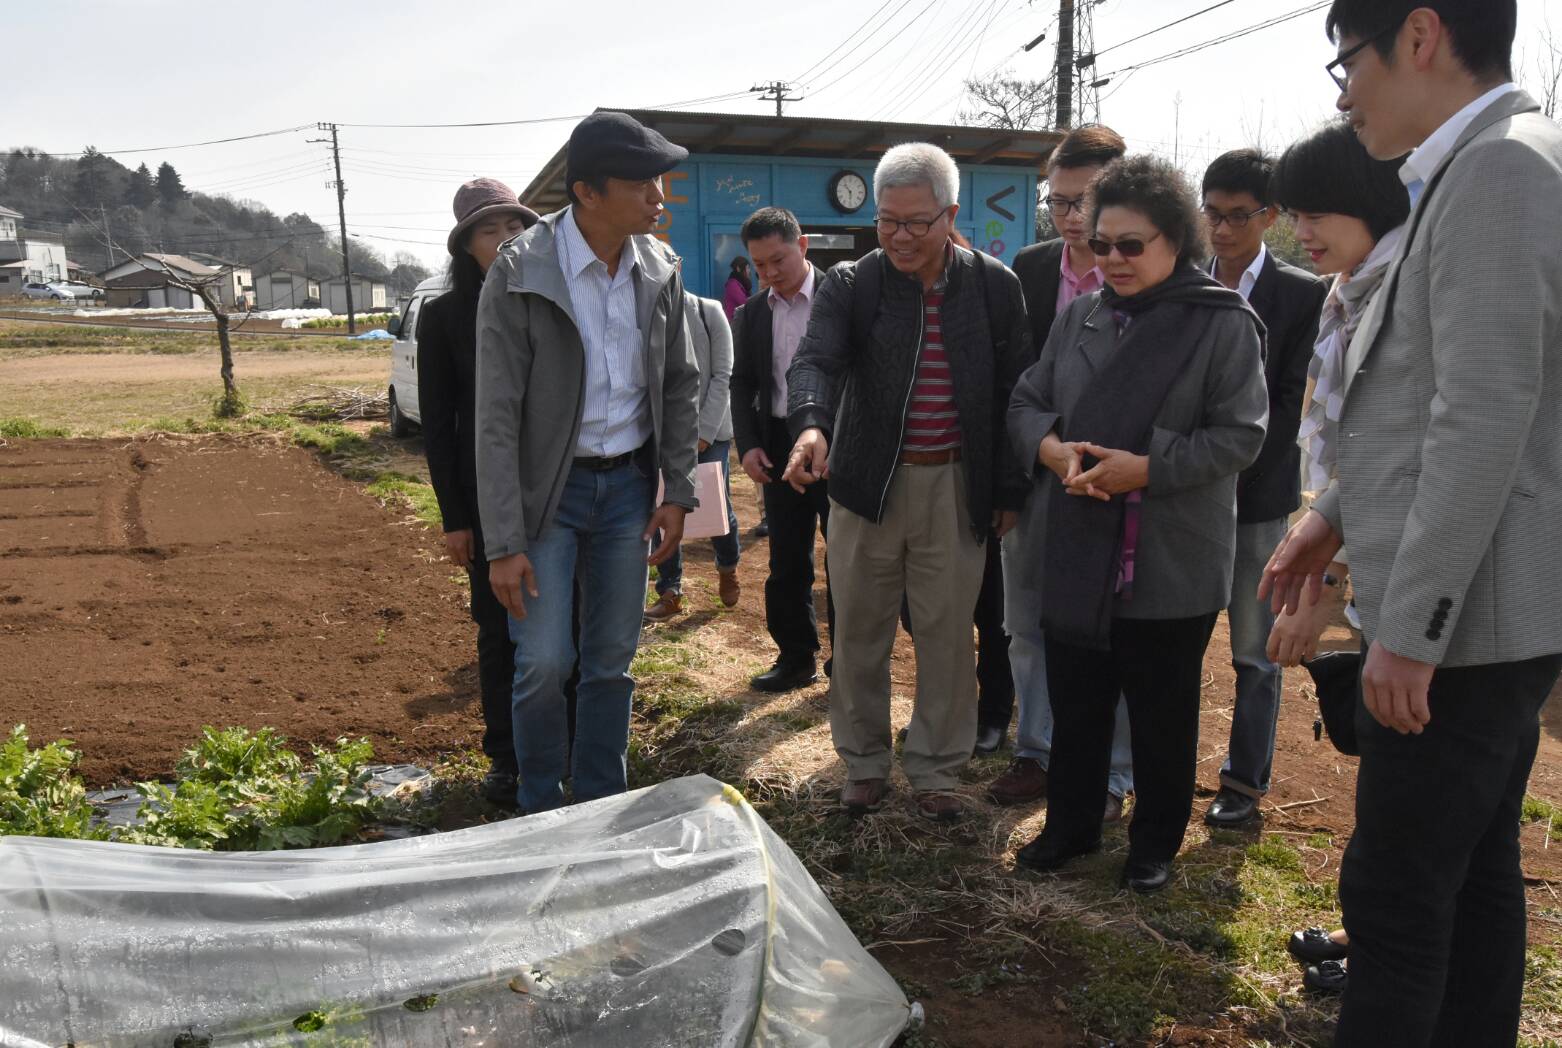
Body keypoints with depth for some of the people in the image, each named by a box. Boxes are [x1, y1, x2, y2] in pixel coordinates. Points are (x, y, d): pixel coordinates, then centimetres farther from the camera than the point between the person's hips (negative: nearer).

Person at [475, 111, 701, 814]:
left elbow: (679, 385, 9)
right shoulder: (520, 273, -15)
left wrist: (677, 492, 2)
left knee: (612, 659, 10)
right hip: (550, 486, -4)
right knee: (545, 662, -6)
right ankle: (539, 811, 18)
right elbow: (496, 418, -15)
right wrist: (504, 544, -17)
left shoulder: (658, 270, -1)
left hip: (629, 483, 4)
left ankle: (601, 805, 27)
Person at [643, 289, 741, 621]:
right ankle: (670, 592, 12)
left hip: (710, 430, -1)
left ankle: (728, 567, 31)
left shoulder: (709, 312, -4)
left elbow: (722, 375, -6)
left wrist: (705, 431, -11)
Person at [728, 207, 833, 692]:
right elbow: (742, 385, 12)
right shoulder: (751, 314, 8)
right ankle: (796, 657, 23)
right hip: (779, 446, 5)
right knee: (787, 560, 11)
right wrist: (748, 445, -1)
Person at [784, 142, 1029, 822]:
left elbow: (1013, 392, 3)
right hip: (867, 485, 0)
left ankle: (936, 769, 28)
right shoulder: (851, 286, -3)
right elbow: (815, 360, -20)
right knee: (859, 636, 12)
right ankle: (864, 762, 31)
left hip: (957, 490, 0)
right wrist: (811, 424, -41)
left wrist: (1009, 490, 1)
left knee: (948, 638, 9)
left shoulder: (994, 287, 0)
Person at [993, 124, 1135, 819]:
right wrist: (1026, 456, -3)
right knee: (1028, 625, 15)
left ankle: (1110, 776, 23)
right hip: (1034, 475, 5)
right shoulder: (1029, 269, 4)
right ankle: (1036, 753, 33)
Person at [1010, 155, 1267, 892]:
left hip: (1173, 564, -4)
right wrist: (1054, 449, -11)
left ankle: (1155, 843, 30)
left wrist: (1147, 468, -21)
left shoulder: (1224, 324, -6)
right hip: (1077, 556, 4)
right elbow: (1027, 403, 10)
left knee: (1163, 714, 11)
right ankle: (1070, 826, 33)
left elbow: (1239, 435, -10)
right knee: (1074, 702, 15)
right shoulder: (1078, 318, 8)